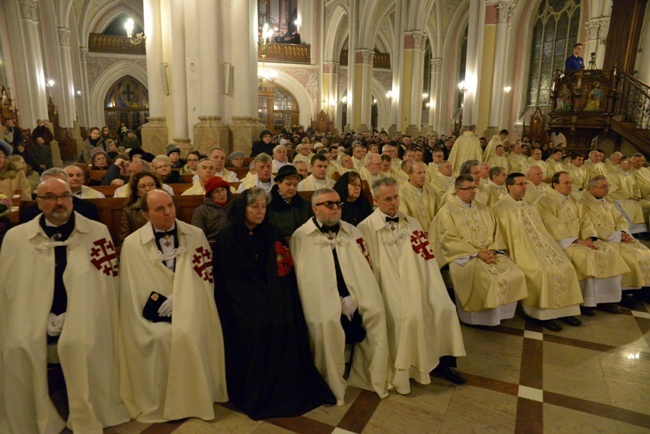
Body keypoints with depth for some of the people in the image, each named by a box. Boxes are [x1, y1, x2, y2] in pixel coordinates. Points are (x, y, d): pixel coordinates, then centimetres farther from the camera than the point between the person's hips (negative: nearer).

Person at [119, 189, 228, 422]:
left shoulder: (196, 235, 1)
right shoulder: (132, 243, -1)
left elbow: (205, 276, 0)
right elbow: (132, 292, 1)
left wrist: (179, 298, -13)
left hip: (190, 307, 0)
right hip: (154, 311, 0)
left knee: (186, 334, -27)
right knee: (162, 337, -26)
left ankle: (195, 398, -5)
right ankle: (159, 402, -4)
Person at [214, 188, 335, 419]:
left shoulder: (273, 232, 8)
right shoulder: (228, 237, -1)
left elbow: (282, 269, 7)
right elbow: (228, 276, -3)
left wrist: (273, 294, -9)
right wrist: (256, 297, -14)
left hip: (272, 291, 3)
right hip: (241, 295, -2)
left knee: (284, 323, -25)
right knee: (260, 326, -28)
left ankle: (286, 388, -8)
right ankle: (255, 393, -9)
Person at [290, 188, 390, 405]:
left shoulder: (352, 232, 19)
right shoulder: (301, 236, 6)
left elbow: (365, 267, 15)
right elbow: (302, 275, 0)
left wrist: (354, 297, -2)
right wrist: (339, 300, -11)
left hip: (355, 295, 4)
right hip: (323, 296, -3)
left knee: (375, 311, -20)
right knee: (327, 321, -29)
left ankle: (367, 377, 2)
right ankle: (331, 386, -7)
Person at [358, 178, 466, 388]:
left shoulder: (412, 223, 15)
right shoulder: (366, 228, -2)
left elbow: (427, 258, 11)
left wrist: (434, 290, -2)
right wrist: (376, 297, -15)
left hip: (417, 282, 5)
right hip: (391, 286, -5)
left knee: (445, 307, -16)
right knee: (411, 316, -29)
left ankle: (444, 360, 4)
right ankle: (403, 369, -7)